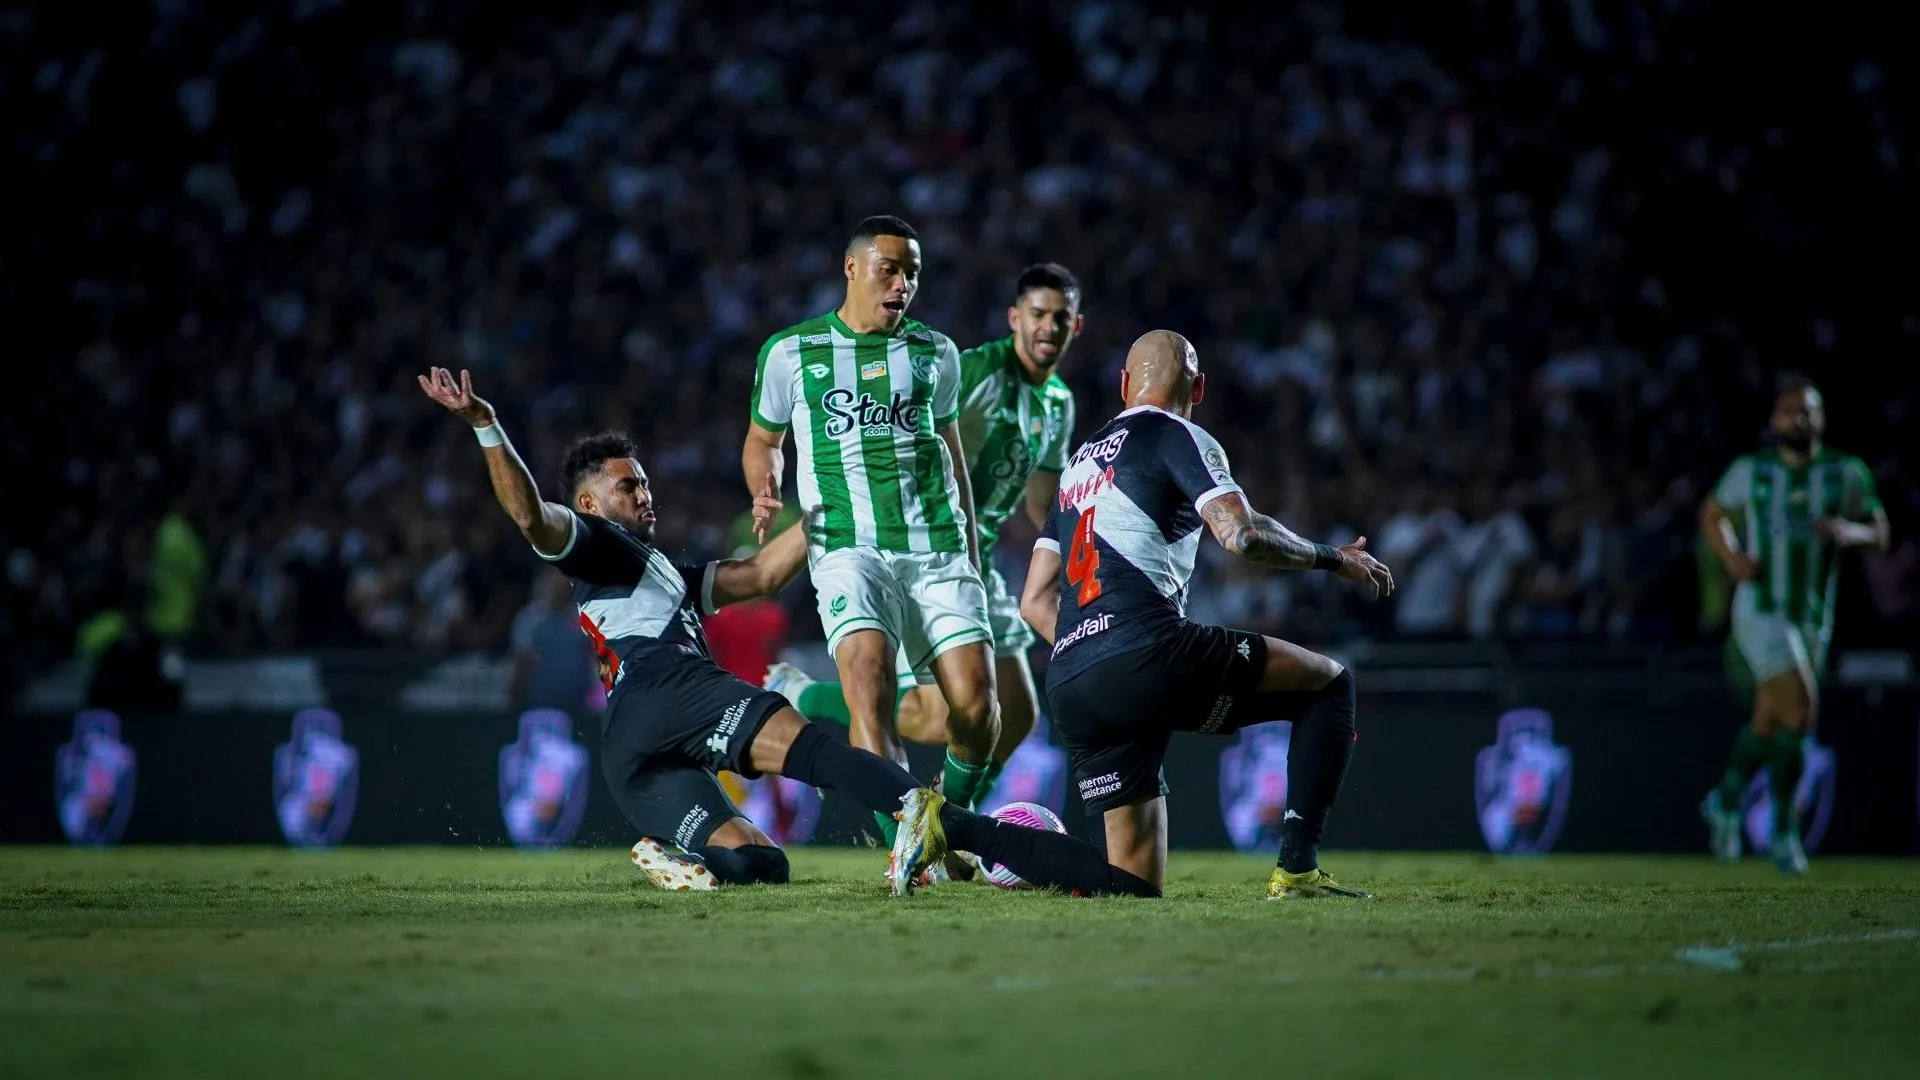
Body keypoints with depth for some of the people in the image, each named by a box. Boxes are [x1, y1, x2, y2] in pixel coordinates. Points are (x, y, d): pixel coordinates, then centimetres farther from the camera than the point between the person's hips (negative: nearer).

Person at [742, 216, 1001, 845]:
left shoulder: (935, 353, 15)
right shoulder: (791, 353, 7)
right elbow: (763, 439, 21)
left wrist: (971, 554, 24)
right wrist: (765, 493, -1)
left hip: (938, 545, 3)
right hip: (849, 548, -3)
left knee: (975, 698, -9)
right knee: (868, 676, -26)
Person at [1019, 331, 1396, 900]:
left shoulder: (1080, 460, 28)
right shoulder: (1177, 437, 6)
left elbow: (1035, 603, 26)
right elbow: (1242, 535, -10)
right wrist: (1334, 558, 5)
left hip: (1068, 692, 7)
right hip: (1146, 652, -7)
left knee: (1136, 884, 12)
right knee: (1331, 683, 9)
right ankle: (1296, 869, -4)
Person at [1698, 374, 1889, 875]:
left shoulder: (1847, 473, 3)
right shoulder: (1751, 471, 0)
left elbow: (1881, 532, 7)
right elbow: (1712, 514, 15)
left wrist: (1851, 532, -15)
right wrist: (1731, 557, -4)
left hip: (1813, 617, 3)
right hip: (1760, 612, -3)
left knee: (1768, 725, 12)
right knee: (1799, 709, -19)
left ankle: (1725, 803, 38)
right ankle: (1785, 829, -6)